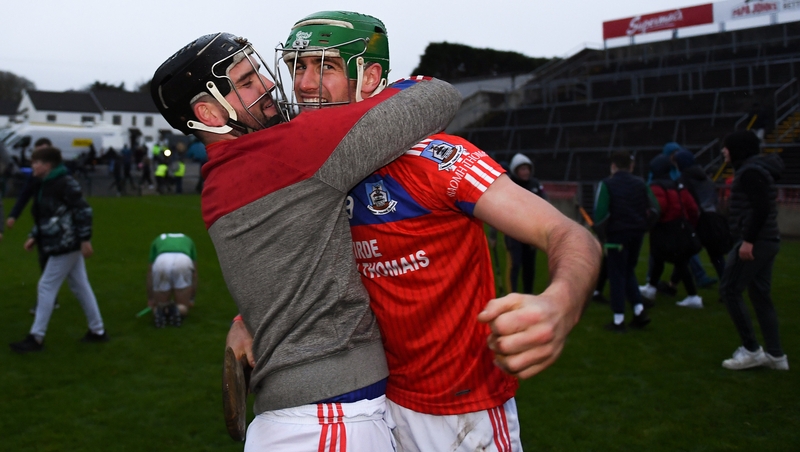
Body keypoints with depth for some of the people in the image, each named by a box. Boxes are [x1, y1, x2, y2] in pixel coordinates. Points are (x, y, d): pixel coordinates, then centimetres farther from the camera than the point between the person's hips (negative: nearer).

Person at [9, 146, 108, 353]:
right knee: (81, 287, 12)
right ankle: (97, 331, 20)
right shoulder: (44, 185, 13)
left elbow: (83, 211, -20)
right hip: (63, 245, 9)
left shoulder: (65, 183, -16)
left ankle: (36, 337, 5)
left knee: (46, 287, -4)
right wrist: (34, 237, 13)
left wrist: (85, 239, -23)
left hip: (66, 245, -9)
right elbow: (44, 216, 21)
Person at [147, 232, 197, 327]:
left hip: (161, 262, 0)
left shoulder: (157, 241, 39)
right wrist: (191, 298, 51)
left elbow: (150, 273, 39)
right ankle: (177, 310, -14)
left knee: (161, 304, 23)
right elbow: (194, 273, 42)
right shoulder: (187, 240, 40)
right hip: (183, 262, 0)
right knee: (183, 307, 19)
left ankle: (159, 310, -10)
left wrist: (150, 299, 49)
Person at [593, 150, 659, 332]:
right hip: (637, 234, 5)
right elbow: (654, 209, 5)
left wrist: (602, 236, -8)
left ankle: (618, 320, 4)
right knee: (629, 271, 20)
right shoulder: (640, 184, 8)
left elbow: (600, 213, -16)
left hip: (617, 235, -5)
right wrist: (642, 225, 14)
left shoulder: (607, 184, -6)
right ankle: (639, 310, 10)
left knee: (617, 275, 3)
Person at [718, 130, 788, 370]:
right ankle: (776, 354, 14)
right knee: (760, 295, 12)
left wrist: (748, 240, -24)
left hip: (755, 242, -10)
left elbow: (761, 208, -23)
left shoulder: (750, 171, -14)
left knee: (729, 290, -4)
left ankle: (751, 350, 0)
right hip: (767, 240, 10)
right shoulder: (759, 168, 17)